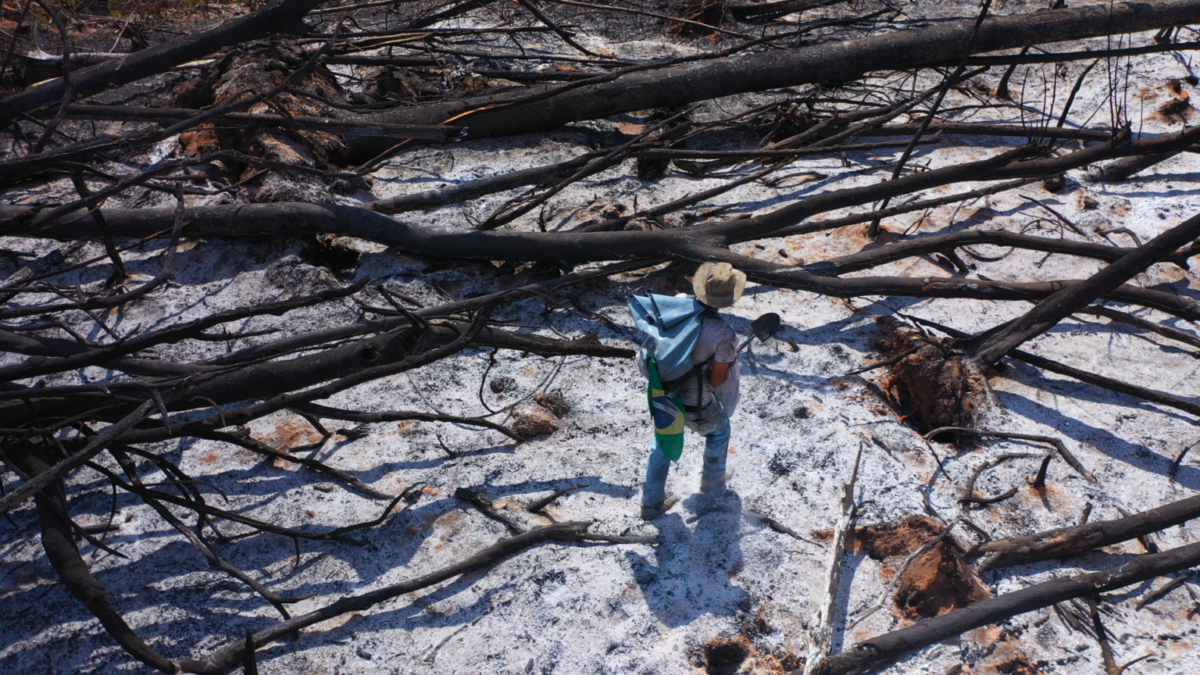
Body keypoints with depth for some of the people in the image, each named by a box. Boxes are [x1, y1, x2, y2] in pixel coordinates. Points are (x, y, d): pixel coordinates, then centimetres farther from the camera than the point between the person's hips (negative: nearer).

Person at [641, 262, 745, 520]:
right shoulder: (724, 336, -29)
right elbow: (716, 381, -19)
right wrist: (730, 359, 0)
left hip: (663, 393, 4)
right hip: (695, 405, -4)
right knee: (719, 430, 29)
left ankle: (652, 501, 35)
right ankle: (713, 480, 53)